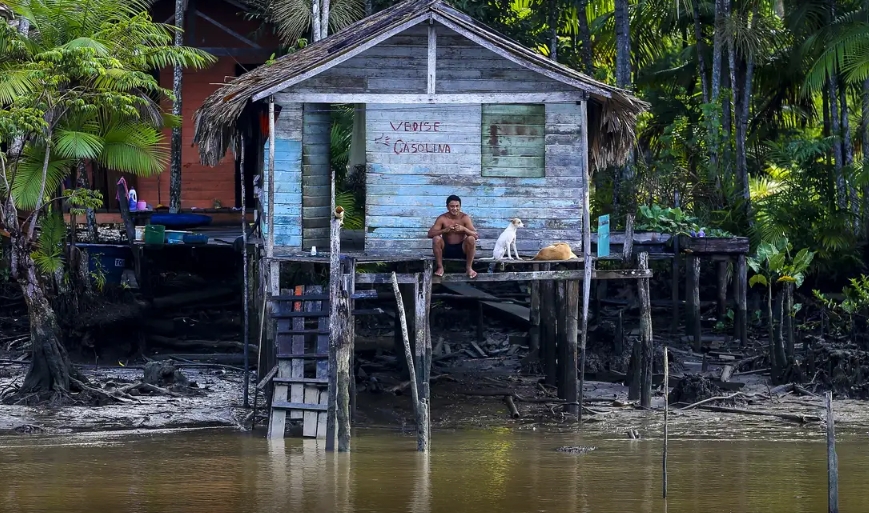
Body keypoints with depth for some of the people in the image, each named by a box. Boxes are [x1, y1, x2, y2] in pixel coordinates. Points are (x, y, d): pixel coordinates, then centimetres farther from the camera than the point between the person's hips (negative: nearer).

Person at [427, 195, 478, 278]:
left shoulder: (465, 218, -9)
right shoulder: (442, 218, -9)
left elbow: (476, 235, -16)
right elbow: (430, 234, -19)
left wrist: (464, 229, -35)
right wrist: (444, 230, -35)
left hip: (461, 249, 0)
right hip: (446, 249, 0)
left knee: (471, 239, -28)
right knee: (436, 239, -27)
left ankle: (469, 268, -13)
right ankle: (440, 267, -12)